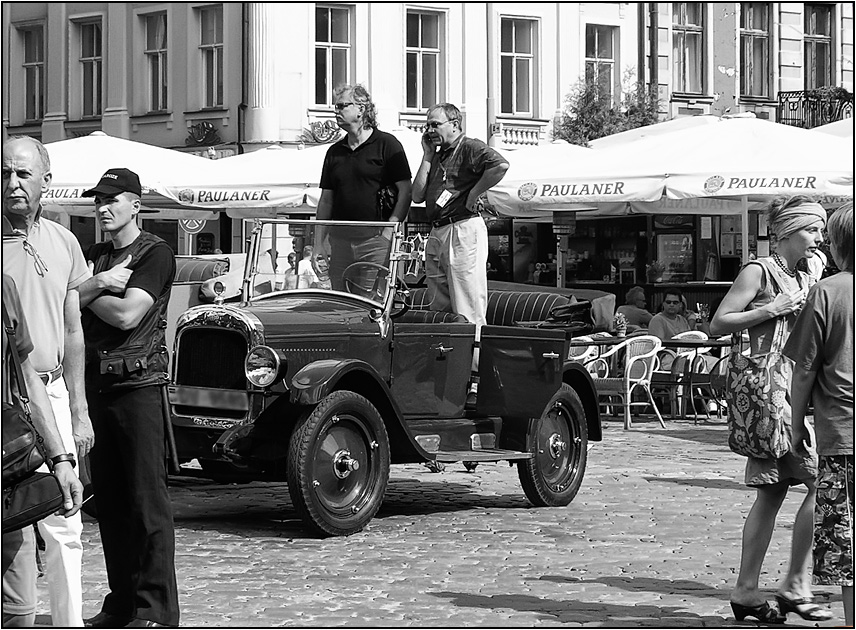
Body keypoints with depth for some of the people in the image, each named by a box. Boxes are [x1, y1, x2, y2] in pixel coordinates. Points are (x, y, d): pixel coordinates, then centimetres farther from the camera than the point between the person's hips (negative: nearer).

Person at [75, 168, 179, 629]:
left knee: (147, 497, -8)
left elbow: (127, 314, -15)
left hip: (139, 384, -7)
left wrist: (85, 294, 0)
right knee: (109, 498, 9)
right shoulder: (92, 255, 18)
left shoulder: (155, 253, -4)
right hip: (96, 383, 7)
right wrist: (96, 285, -11)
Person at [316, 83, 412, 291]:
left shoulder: (387, 145, 1)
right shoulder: (334, 152, 16)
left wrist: (390, 229, -12)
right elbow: (326, 200, 17)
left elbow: (405, 192, -3)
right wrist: (319, 243, 9)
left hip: (375, 237, -5)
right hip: (340, 239, 5)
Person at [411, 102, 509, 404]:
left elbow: (500, 165, -25)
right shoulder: (438, 155, 21)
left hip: (463, 230, -9)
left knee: (469, 311, -11)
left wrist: (473, 193, -17)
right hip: (436, 235, 9)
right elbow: (417, 195, 13)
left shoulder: (470, 148, -5)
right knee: (441, 310, 11)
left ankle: (477, 378, -12)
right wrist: (427, 156, 11)